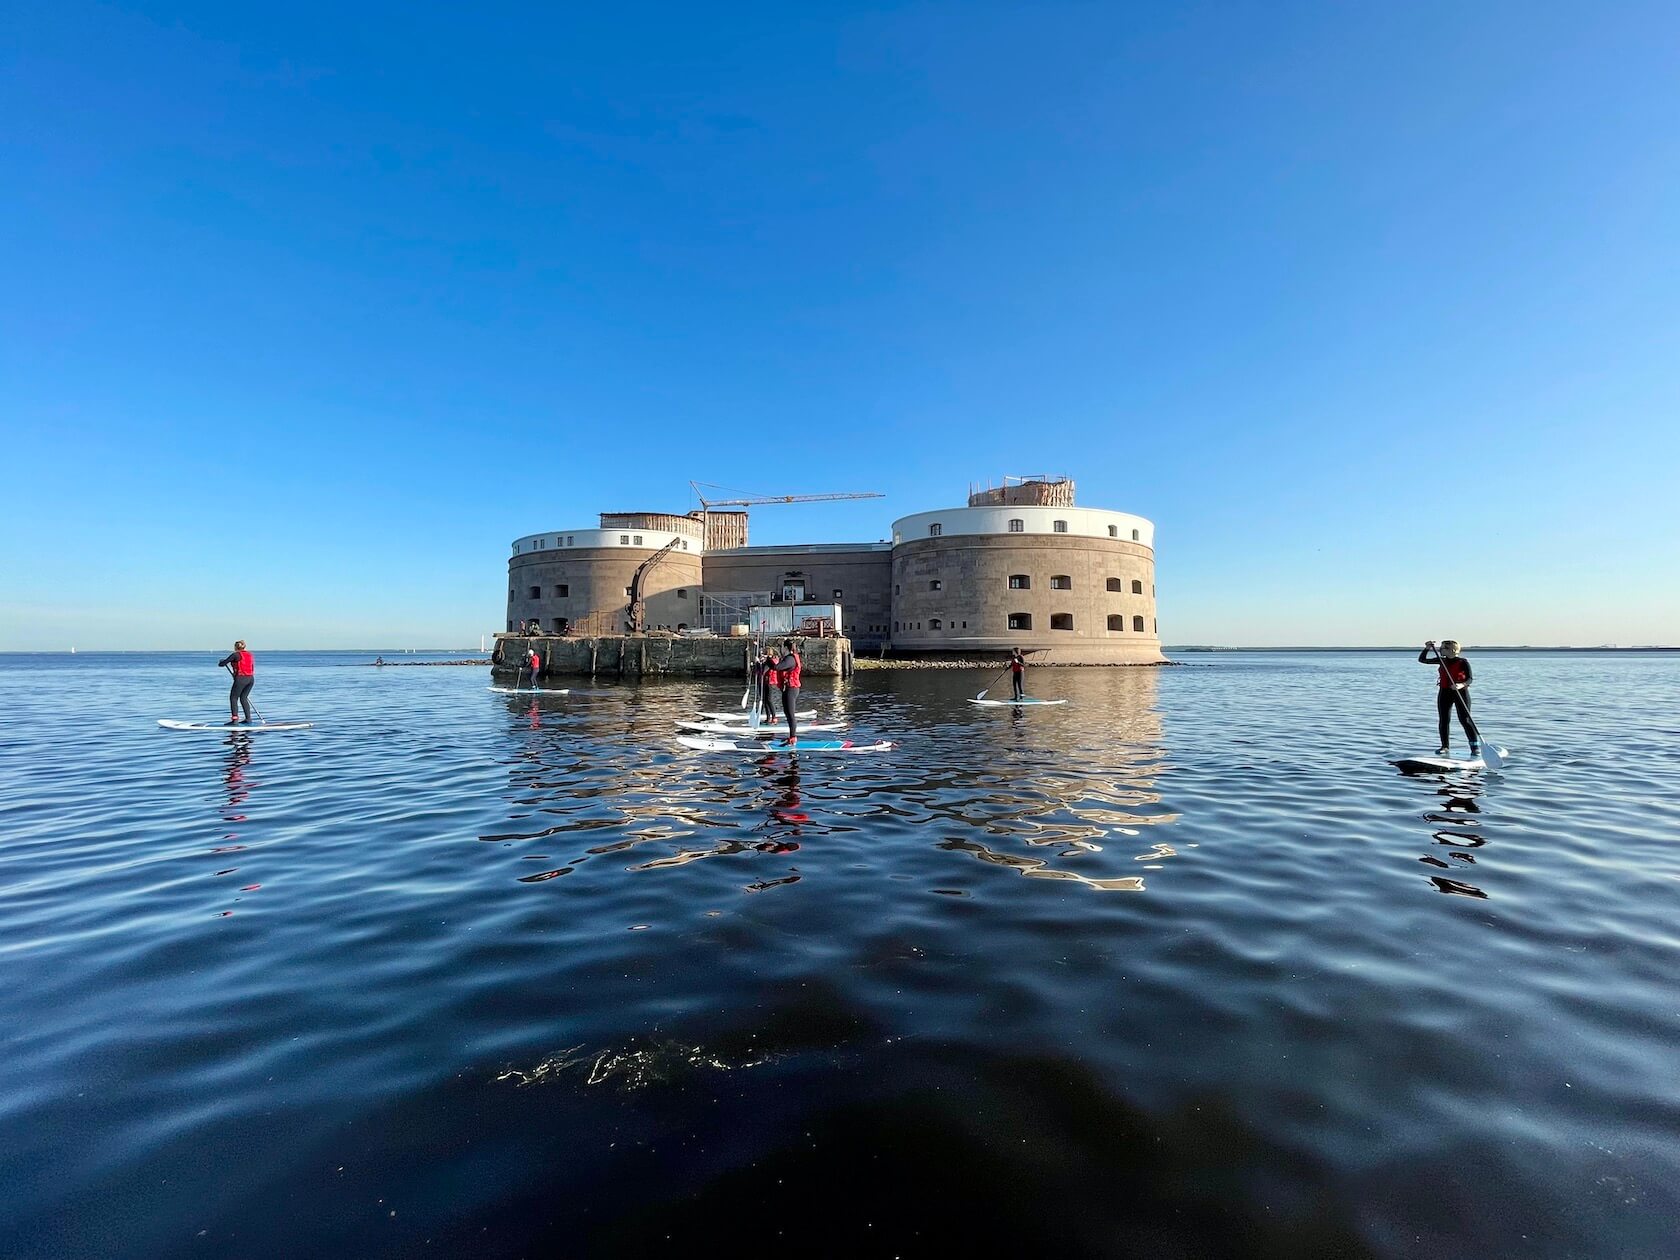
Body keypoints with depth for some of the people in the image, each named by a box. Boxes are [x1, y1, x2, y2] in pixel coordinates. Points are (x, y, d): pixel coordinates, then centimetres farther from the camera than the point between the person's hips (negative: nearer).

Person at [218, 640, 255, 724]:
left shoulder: (236, 655, -4)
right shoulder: (250, 655, 15)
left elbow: (222, 664, -3)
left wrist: (221, 661, 22)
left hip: (241, 679, -6)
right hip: (251, 679, 6)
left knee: (233, 698, 3)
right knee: (243, 698, 17)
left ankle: (235, 719, -4)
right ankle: (248, 719, 15)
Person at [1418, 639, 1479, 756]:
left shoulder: (1463, 662, -8)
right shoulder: (1441, 661, 7)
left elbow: (1469, 679, -12)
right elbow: (1422, 660, 10)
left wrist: (1461, 685, -31)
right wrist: (1427, 648, -3)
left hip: (1461, 693, -4)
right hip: (1444, 693, 4)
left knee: (1465, 720, -7)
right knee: (1444, 720, 3)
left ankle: (1475, 746, 3)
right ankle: (1444, 746, 10)